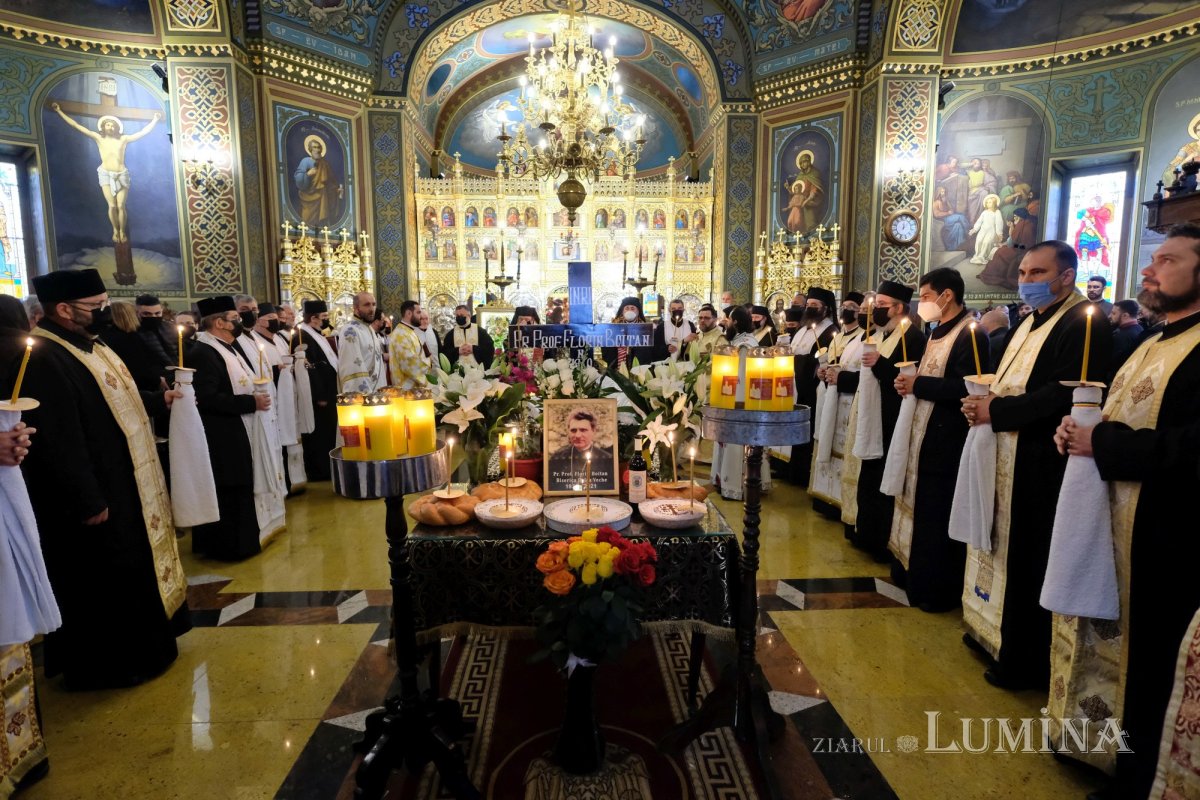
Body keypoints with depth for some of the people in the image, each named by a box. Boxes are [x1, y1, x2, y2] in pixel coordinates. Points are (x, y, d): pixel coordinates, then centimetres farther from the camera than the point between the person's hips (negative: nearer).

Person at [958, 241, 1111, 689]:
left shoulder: (1084, 324, -13)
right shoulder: (1031, 323, 17)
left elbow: (1065, 395, -24)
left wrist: (996, 410, -18)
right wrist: (983, 403, -2)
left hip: (1040, 468, -9)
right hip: (1007, 458, 9)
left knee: (1028, 563, 1)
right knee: (1004, 548, 16)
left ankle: (1027, 663, 15)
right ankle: (994, 631, 30)